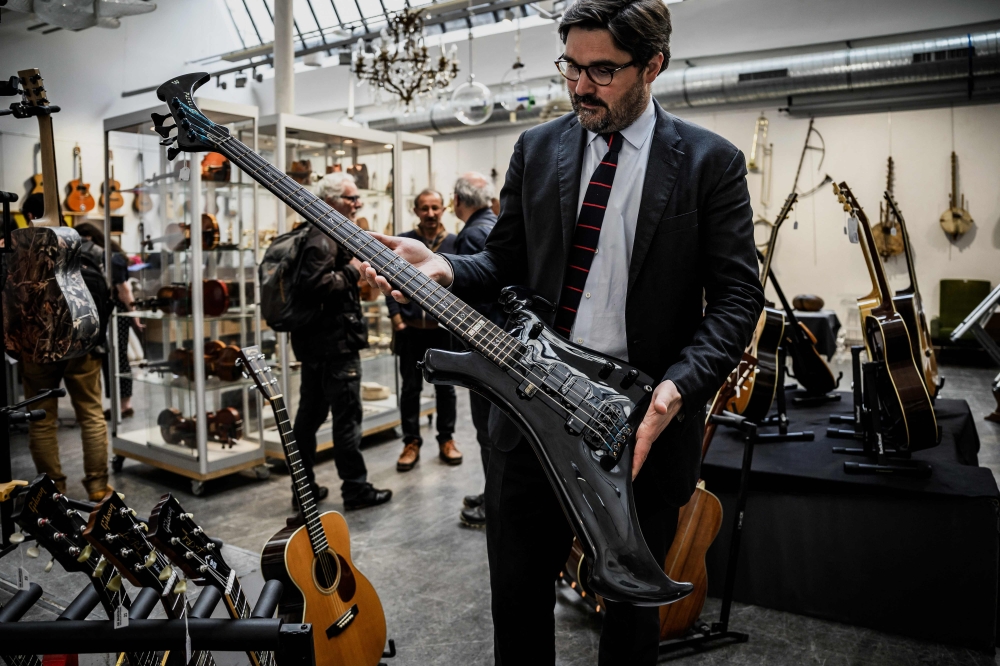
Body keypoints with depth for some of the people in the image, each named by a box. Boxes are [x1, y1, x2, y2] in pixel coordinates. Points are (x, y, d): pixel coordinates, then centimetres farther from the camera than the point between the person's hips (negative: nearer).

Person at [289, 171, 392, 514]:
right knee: (348, 415, -3)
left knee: (310, 414, 13)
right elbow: (313, 284, -28)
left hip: (314, 343, 11)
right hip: (336, 343, -11)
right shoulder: (324, 239, -16)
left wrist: (353, 271, 14)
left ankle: (304, 486, 23)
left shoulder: (323, 234, 17)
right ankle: (356, 489, 6)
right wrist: (352, 272, -17)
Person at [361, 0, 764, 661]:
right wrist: (444, 269, -13)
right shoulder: (536, 149, 7)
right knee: (517, 589, 15)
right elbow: (506, 263, 9)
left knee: (632, 599, 17)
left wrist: (675, 389, -21)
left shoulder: (711, 161, -3)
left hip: (645, 416, -2)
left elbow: (737, 296, -7)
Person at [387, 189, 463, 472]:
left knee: (445, 385, 9)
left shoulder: (455, 243, 3)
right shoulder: (402, 242, 2)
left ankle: (446, 439, 22)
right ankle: (411, 442, 17)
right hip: (410, 328, 0)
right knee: (410, 387, 6)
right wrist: (396, 316, -6)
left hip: (444, 328, 0)